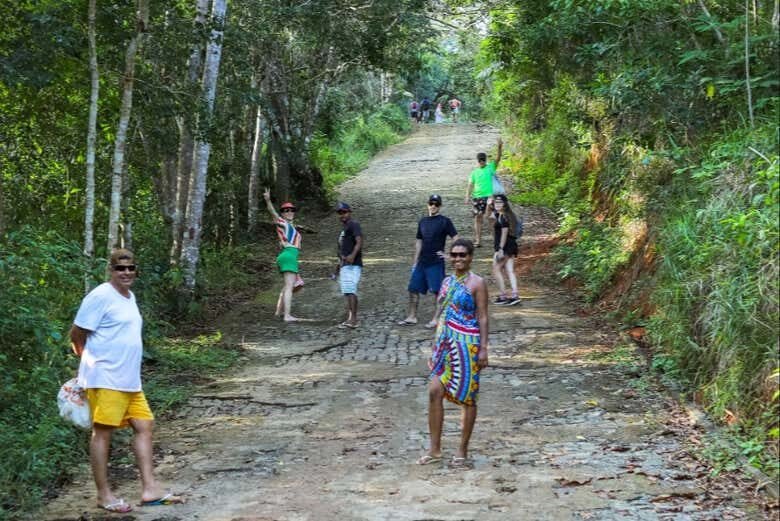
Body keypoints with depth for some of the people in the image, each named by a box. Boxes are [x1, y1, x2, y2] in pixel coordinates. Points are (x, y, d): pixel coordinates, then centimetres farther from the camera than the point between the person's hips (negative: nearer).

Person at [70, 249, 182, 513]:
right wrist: (92, 361, 3)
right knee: (103, 432, -2)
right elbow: (77, 334, -9)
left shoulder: (129, 296, 15)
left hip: (130, 380, 9)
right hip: (106, 379, -9)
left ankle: (150, 488, 9)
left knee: (144, 425, 7)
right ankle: (104, 494, 5)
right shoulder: (101, 296, -11)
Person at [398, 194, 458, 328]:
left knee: (438, 291, -4)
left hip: (436, 263, -6)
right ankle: (411, 317, 14)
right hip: (422, 262, 6)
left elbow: (456, 239, -8)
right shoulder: (423, 221, 12)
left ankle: (435, 319, 2)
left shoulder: (444, 221, -5)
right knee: (413, 289, 6)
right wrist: (415, 261, 14)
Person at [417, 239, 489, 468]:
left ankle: (463, 451, 12)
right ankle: (435, 450, 8)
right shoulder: (447, 282, 13)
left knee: (467, 397, 2)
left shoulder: (477, 283, -5)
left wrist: (483, 348, -14)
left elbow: (482, 317, -8)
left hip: (467, 345, -6)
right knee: (434, 392, -1)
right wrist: (435, 347, 16)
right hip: (445, 344, 6)